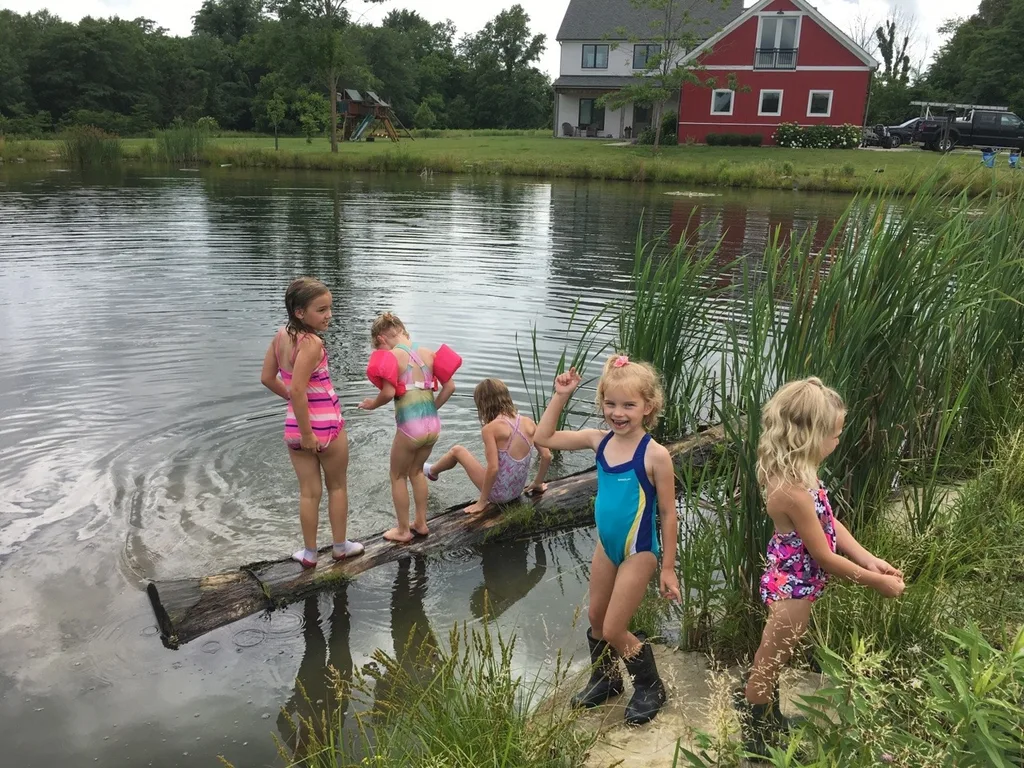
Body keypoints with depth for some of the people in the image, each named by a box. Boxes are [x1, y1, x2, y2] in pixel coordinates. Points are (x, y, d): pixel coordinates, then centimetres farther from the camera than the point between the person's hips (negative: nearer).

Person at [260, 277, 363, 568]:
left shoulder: (281, 335, -1)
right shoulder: (312, 343, -24)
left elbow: (267, 378, 7)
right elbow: (297, 389, -31)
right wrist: (308, 434, -23)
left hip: (294, 424, 6)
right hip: (326, 425, -6)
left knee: (308, 491, 17)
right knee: (337, 486, 18)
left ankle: (309, 553, 28)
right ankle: (340, 546, 32)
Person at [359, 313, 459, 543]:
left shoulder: (392, 356, -9)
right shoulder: (428, 353, 7)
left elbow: (388, 393, -20)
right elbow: (450, 386, 6)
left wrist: (372, 404, 1)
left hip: (410, 427, -6)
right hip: (433, 425, 6)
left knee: (398, 476, 17)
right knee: (416, 471, 29)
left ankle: (403, 531, 27)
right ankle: (421, 523, 37)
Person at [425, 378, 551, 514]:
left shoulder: (491, 428, -20)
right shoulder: (528, 422, -5)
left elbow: (493, 468, -24)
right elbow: (546, 456, -3)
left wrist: (482, 502, -13)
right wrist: (537, 484, 13)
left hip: (498, 494, -5)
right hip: (517, 491, 5)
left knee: (457, 451, 17)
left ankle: (432, 471, 46)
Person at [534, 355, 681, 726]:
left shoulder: (655, 455, -22)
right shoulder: (599, 440, -6)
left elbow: (668, 514, -15)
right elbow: (544, 437, 3)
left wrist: (668, 568, -11)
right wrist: (560, 396, -6)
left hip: (638, 553, -6)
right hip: (606, 546, 6)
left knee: (614, 631, 2)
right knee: (595, 619, 20)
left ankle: (650, 688, 28)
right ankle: (605, 679, 46)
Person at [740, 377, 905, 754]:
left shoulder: (795, 472, -5)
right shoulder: (793, 490, -35)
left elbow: (831, 523, 4)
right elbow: (824, 556, -24)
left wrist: (869, 559, -5)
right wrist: (876, 581, -12)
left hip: (791, 582, 9)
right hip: (793, 587, -9)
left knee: (773, 662, 27)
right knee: (767, 665, 12)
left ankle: (771, 721, 48)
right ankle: (756, 737, 33)